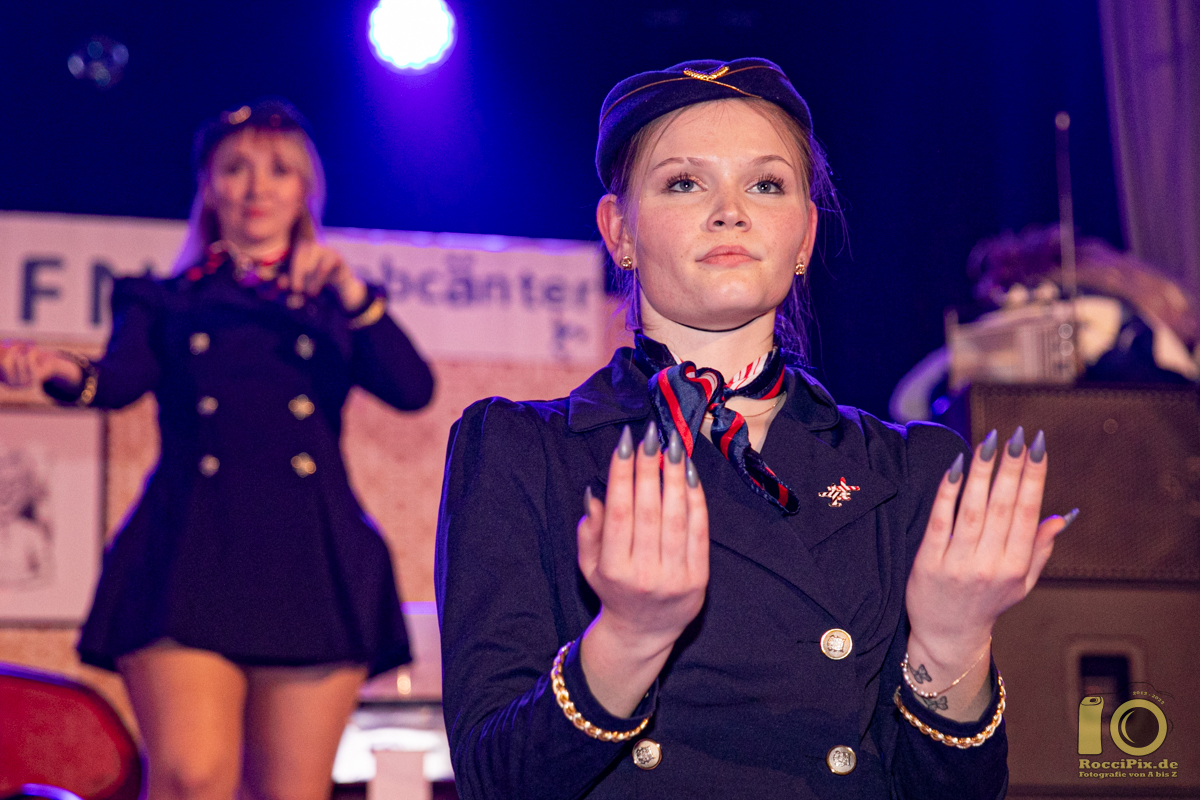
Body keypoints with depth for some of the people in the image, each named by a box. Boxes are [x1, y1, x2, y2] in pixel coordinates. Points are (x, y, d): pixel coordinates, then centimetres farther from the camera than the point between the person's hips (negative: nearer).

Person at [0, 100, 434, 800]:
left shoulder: (337, 308, 22)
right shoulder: (164, 304, 20)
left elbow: (415, 390, 5)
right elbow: (122, 379, -2)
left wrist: (353, 296, -8)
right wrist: (62, 373, -24)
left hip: (311, 565, 1)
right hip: (191, 557, -1)